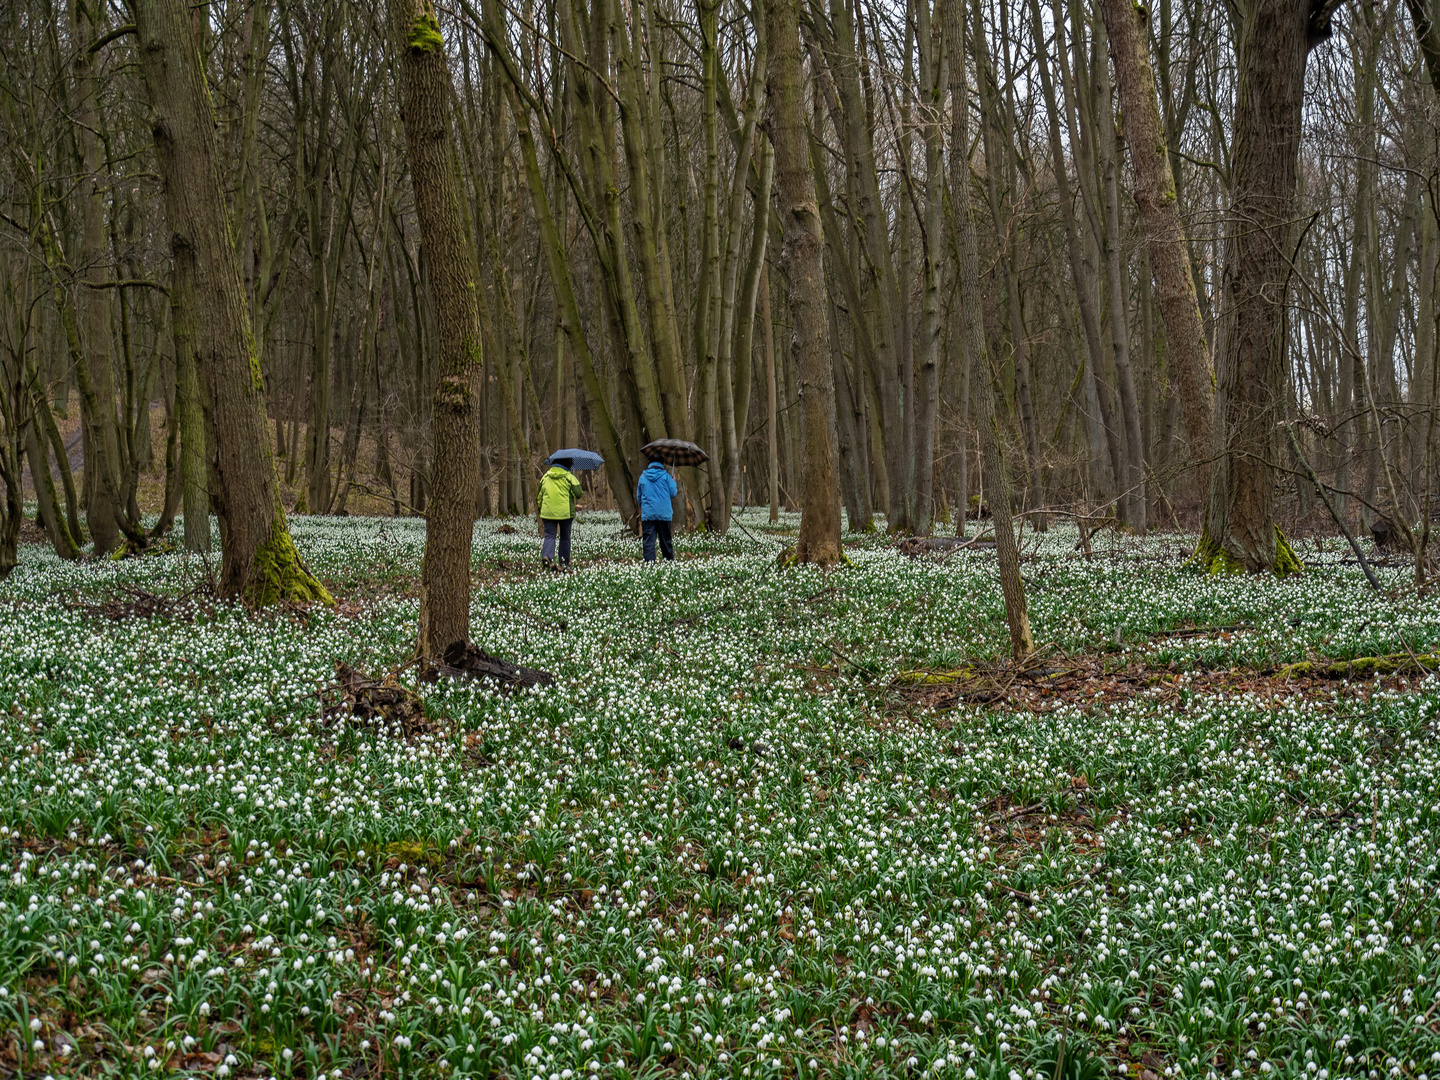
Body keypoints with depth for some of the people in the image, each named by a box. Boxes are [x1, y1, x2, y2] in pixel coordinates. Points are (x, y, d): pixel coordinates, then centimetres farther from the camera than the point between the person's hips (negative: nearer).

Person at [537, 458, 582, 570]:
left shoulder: (545, 477, 9)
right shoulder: (569, 477, -2)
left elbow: (539, 497, 14)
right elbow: (578, 494, -7)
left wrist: (540, 512, 24)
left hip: (548, 512, 2)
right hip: (565, 512, -2)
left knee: (549, 536, 0)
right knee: (565, 538, 10)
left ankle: (546, 556, -26)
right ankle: (564, 563, 12)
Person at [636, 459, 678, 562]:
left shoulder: (643, 477, 9)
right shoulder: (666, 476, 0)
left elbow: (638, 496, 16)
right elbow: (673, 493, 1)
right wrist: (674, 482, 19)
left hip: (647, 514, 0)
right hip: (664, 514, 0)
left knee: (648, 539, -4)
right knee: (665, 539, 10)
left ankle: (649, 561, -14)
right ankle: (669, 560, 15)